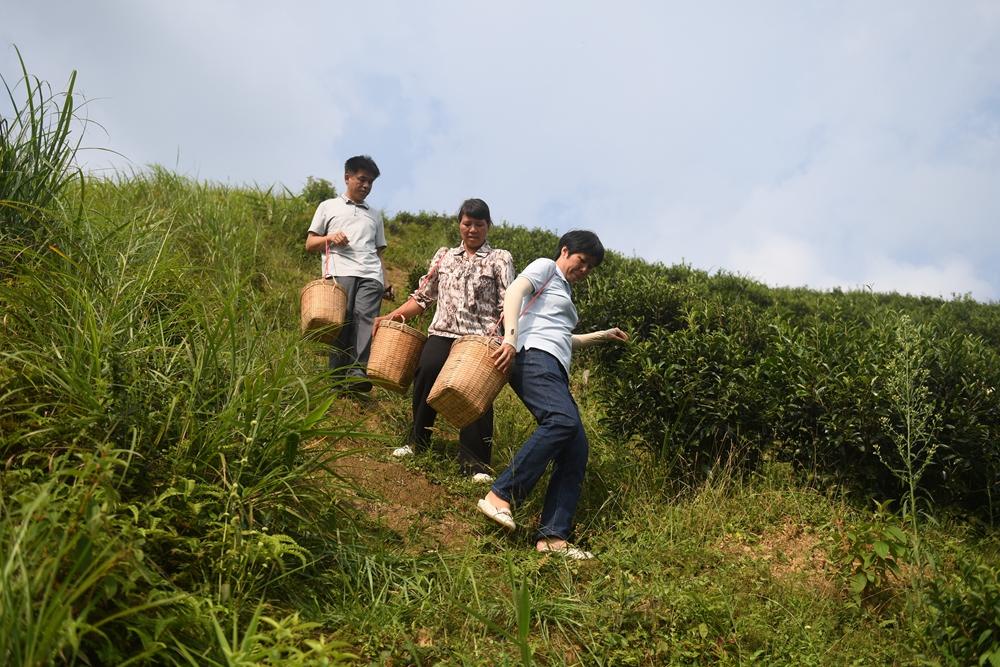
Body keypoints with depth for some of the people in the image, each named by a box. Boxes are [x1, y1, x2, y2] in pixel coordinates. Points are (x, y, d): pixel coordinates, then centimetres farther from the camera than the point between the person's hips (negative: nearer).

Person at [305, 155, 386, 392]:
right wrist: (330, 238, -4)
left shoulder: (375, 215, 30)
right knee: (341, 322, -12)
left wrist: (385, 280, 10)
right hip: (339, 272, -1)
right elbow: (310, 244, 18)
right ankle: (339, 378, -11)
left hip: (370, 275, 1)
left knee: (366, 318, -21)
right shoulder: (328, 207, 22)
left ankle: (359, 371, -35)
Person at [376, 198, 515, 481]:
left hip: (480, 338, -2)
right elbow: (422, 296, 21)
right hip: (442, 333, 2)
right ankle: (417, 440, -4)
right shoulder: (444, 256, 22)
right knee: (427, 369, -24)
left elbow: (508, 305, 1)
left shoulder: (500, 259, 11)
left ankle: (474, 461, -8)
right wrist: (391, 316, 10)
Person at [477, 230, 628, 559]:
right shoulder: (545, 267, 11)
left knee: (577, 450, -7)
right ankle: (500, 496, -33)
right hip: (534, 356, -9)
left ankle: (552, 536, -12)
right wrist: (510, 337, -24)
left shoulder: (564, 291, 36)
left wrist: (603, 335, 49)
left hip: (555, 371, 9)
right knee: (563, 420, -33)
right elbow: (515, 290, -9)